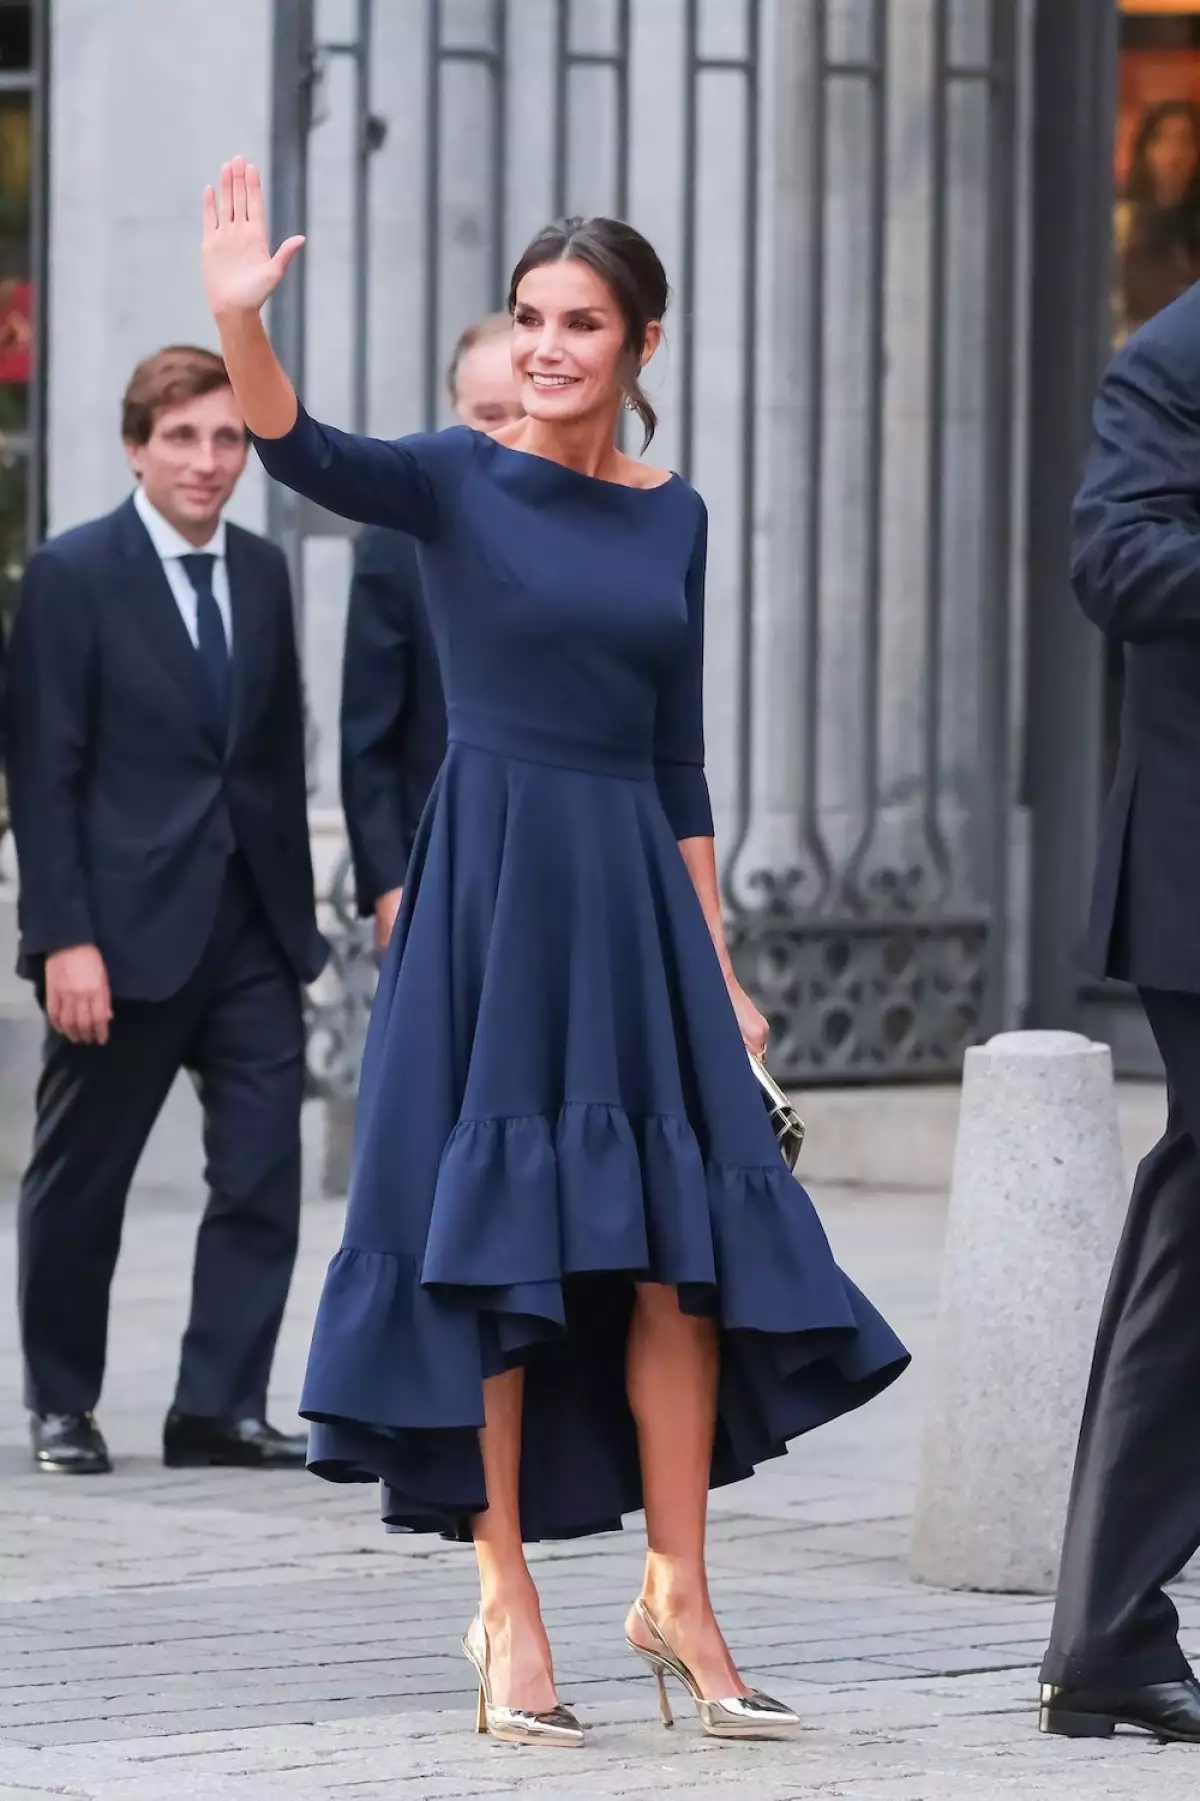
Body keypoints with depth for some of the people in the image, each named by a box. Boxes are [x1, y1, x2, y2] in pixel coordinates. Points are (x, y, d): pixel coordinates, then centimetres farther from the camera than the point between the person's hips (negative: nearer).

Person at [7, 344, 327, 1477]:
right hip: (126, 929, -5)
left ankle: (219, 1407, 2)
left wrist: (297, 911, 11)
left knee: (263, 1177, -3)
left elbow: (279, 755, 14)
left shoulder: (261, 574, 10)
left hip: (254, 928, 5)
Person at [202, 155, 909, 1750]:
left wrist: (719, 966, 12)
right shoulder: (460, 480, -2)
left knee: (679, 1246, 2)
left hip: (634, 896, 4)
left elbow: (678, 752, 14)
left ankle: (678, 1596, 12)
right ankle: (506, 1605, 5)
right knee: (495, 1248, -2)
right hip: (489, 885, -4)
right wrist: (239, 320, -41)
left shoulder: (673, 514, 10)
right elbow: (307, 456, -23)